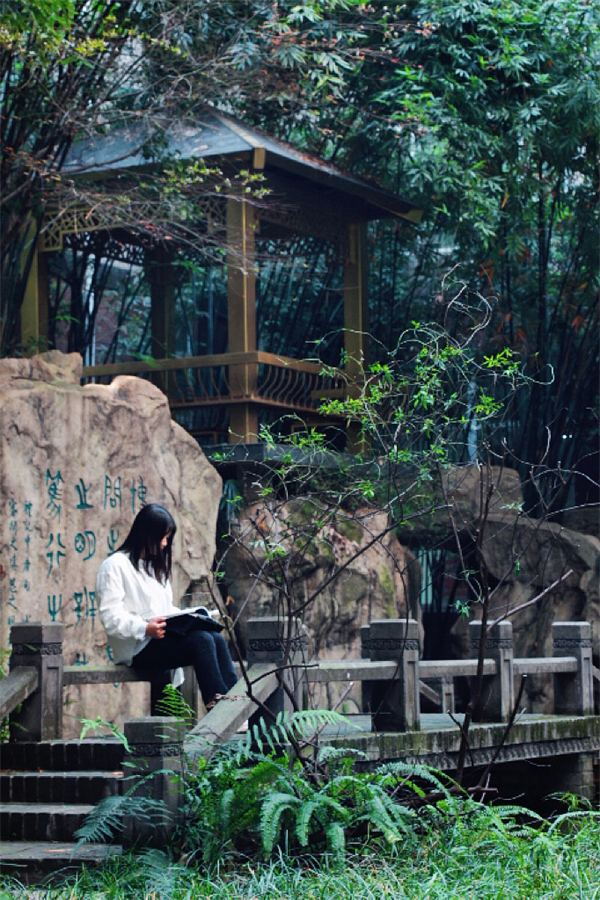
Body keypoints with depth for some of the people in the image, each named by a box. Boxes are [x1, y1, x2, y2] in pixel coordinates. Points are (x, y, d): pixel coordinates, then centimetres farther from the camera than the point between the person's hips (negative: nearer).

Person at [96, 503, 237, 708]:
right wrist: (145, 628, -28)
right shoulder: (115, 566, -3)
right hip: (138, 649, -8)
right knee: (201, 640, -29)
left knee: (216, 638, -20)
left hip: (161, 636, 8)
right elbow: (111, 618, -13)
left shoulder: (155, 565, 26)